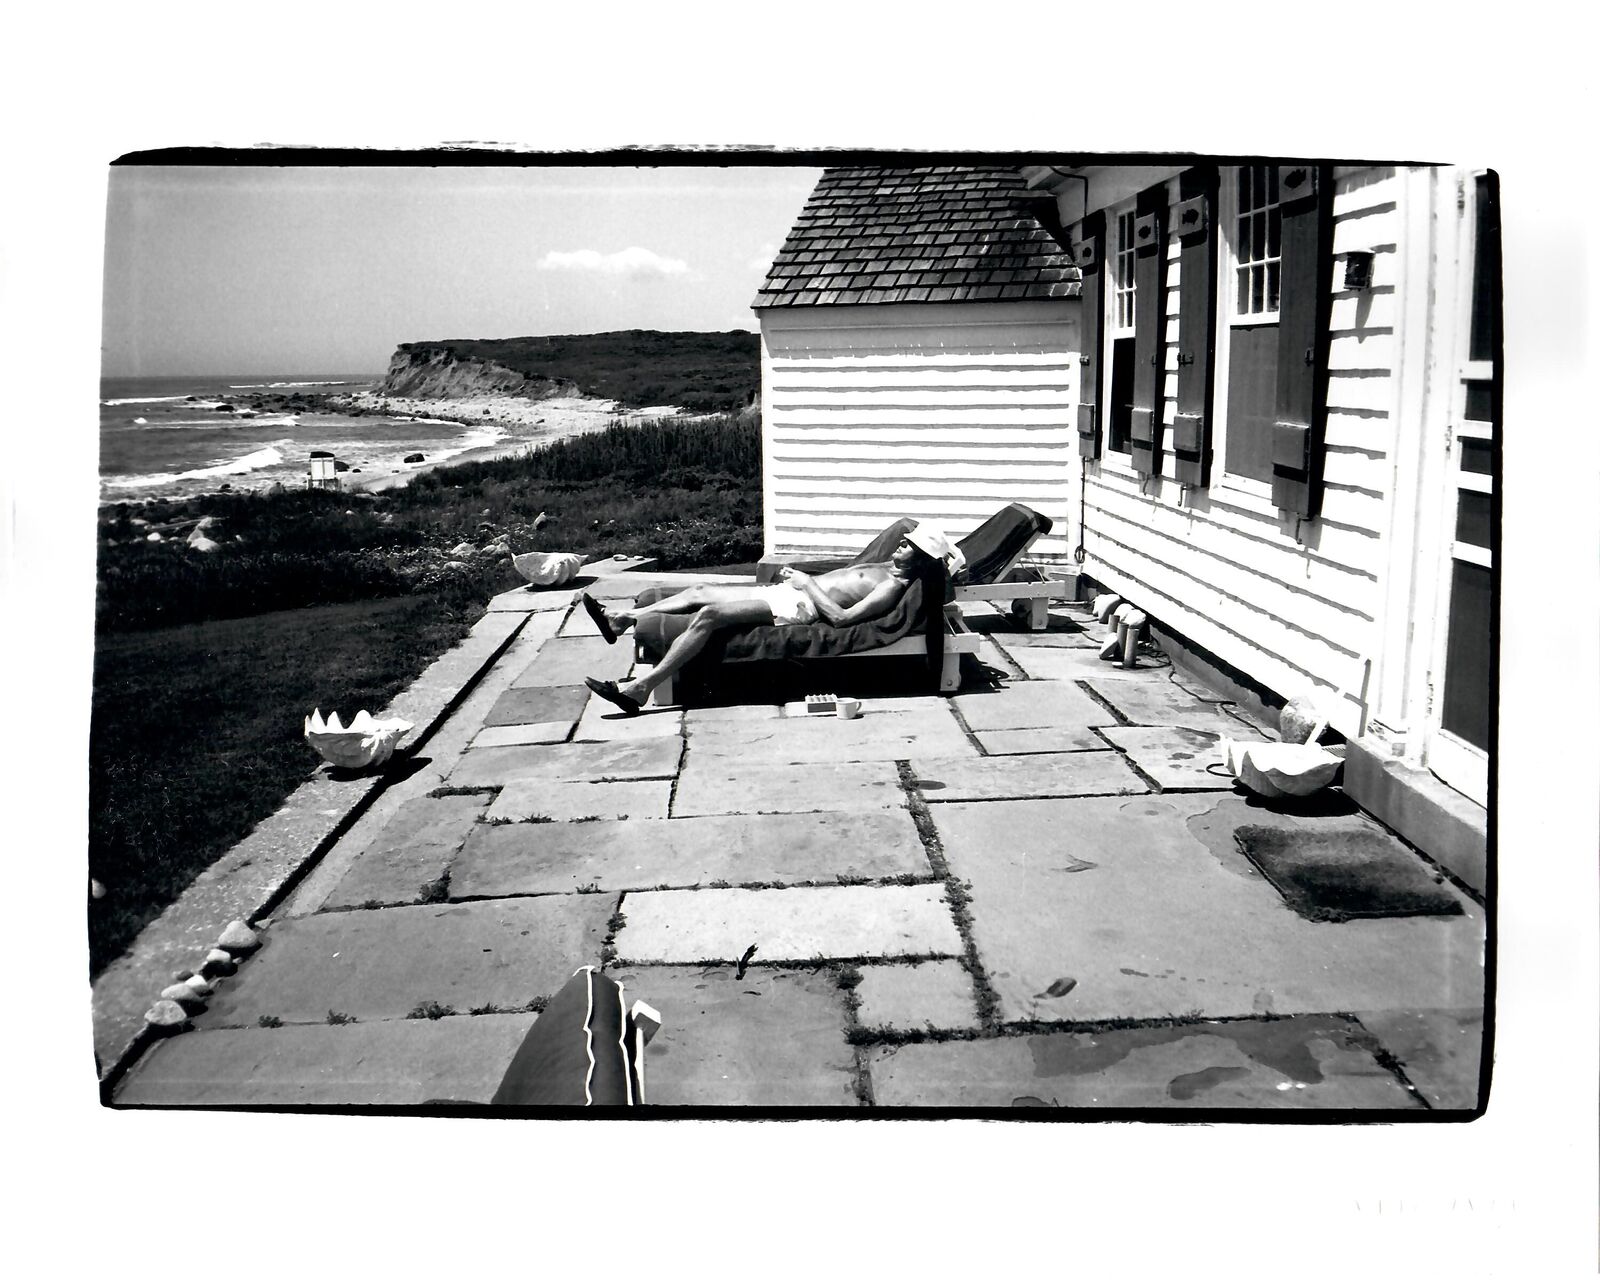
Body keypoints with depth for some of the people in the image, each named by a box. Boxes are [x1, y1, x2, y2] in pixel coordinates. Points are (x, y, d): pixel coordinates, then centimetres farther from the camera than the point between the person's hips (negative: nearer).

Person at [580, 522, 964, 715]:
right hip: (787, 590, 10)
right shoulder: (886, 567, 20)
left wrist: (809, 583, -12)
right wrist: (798, 574, 16)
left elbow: (841, 617, -22)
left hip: (799, 606, -10)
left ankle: (639, 688, -22)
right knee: (699, 592, 8)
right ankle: (620, 619, 18)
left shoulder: (893, 587, -11)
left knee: (708, 614, -23)